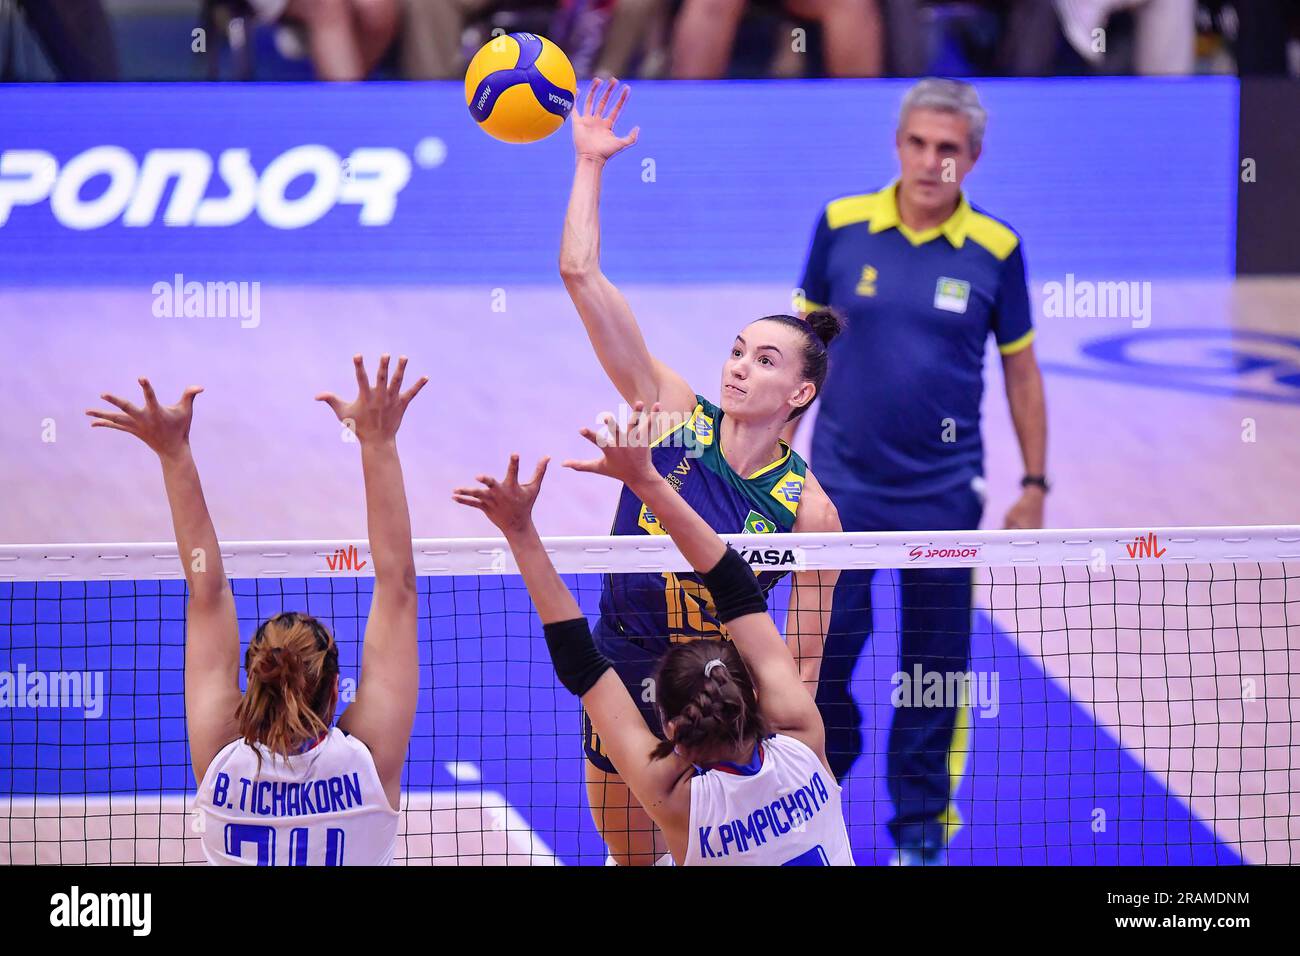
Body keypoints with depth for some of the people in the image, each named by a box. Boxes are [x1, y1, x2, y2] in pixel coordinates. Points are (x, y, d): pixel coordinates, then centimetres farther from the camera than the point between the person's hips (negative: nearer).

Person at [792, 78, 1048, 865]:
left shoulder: (995, 250, -5)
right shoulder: (841, 227, -3)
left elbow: (1022, 371, 4)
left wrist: (1035, 484, 3)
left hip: (944, 491, 0)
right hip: (842, 483, 0)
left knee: (934, 663, 6)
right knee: (822, 649, 1)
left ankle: (922, 818, 22)